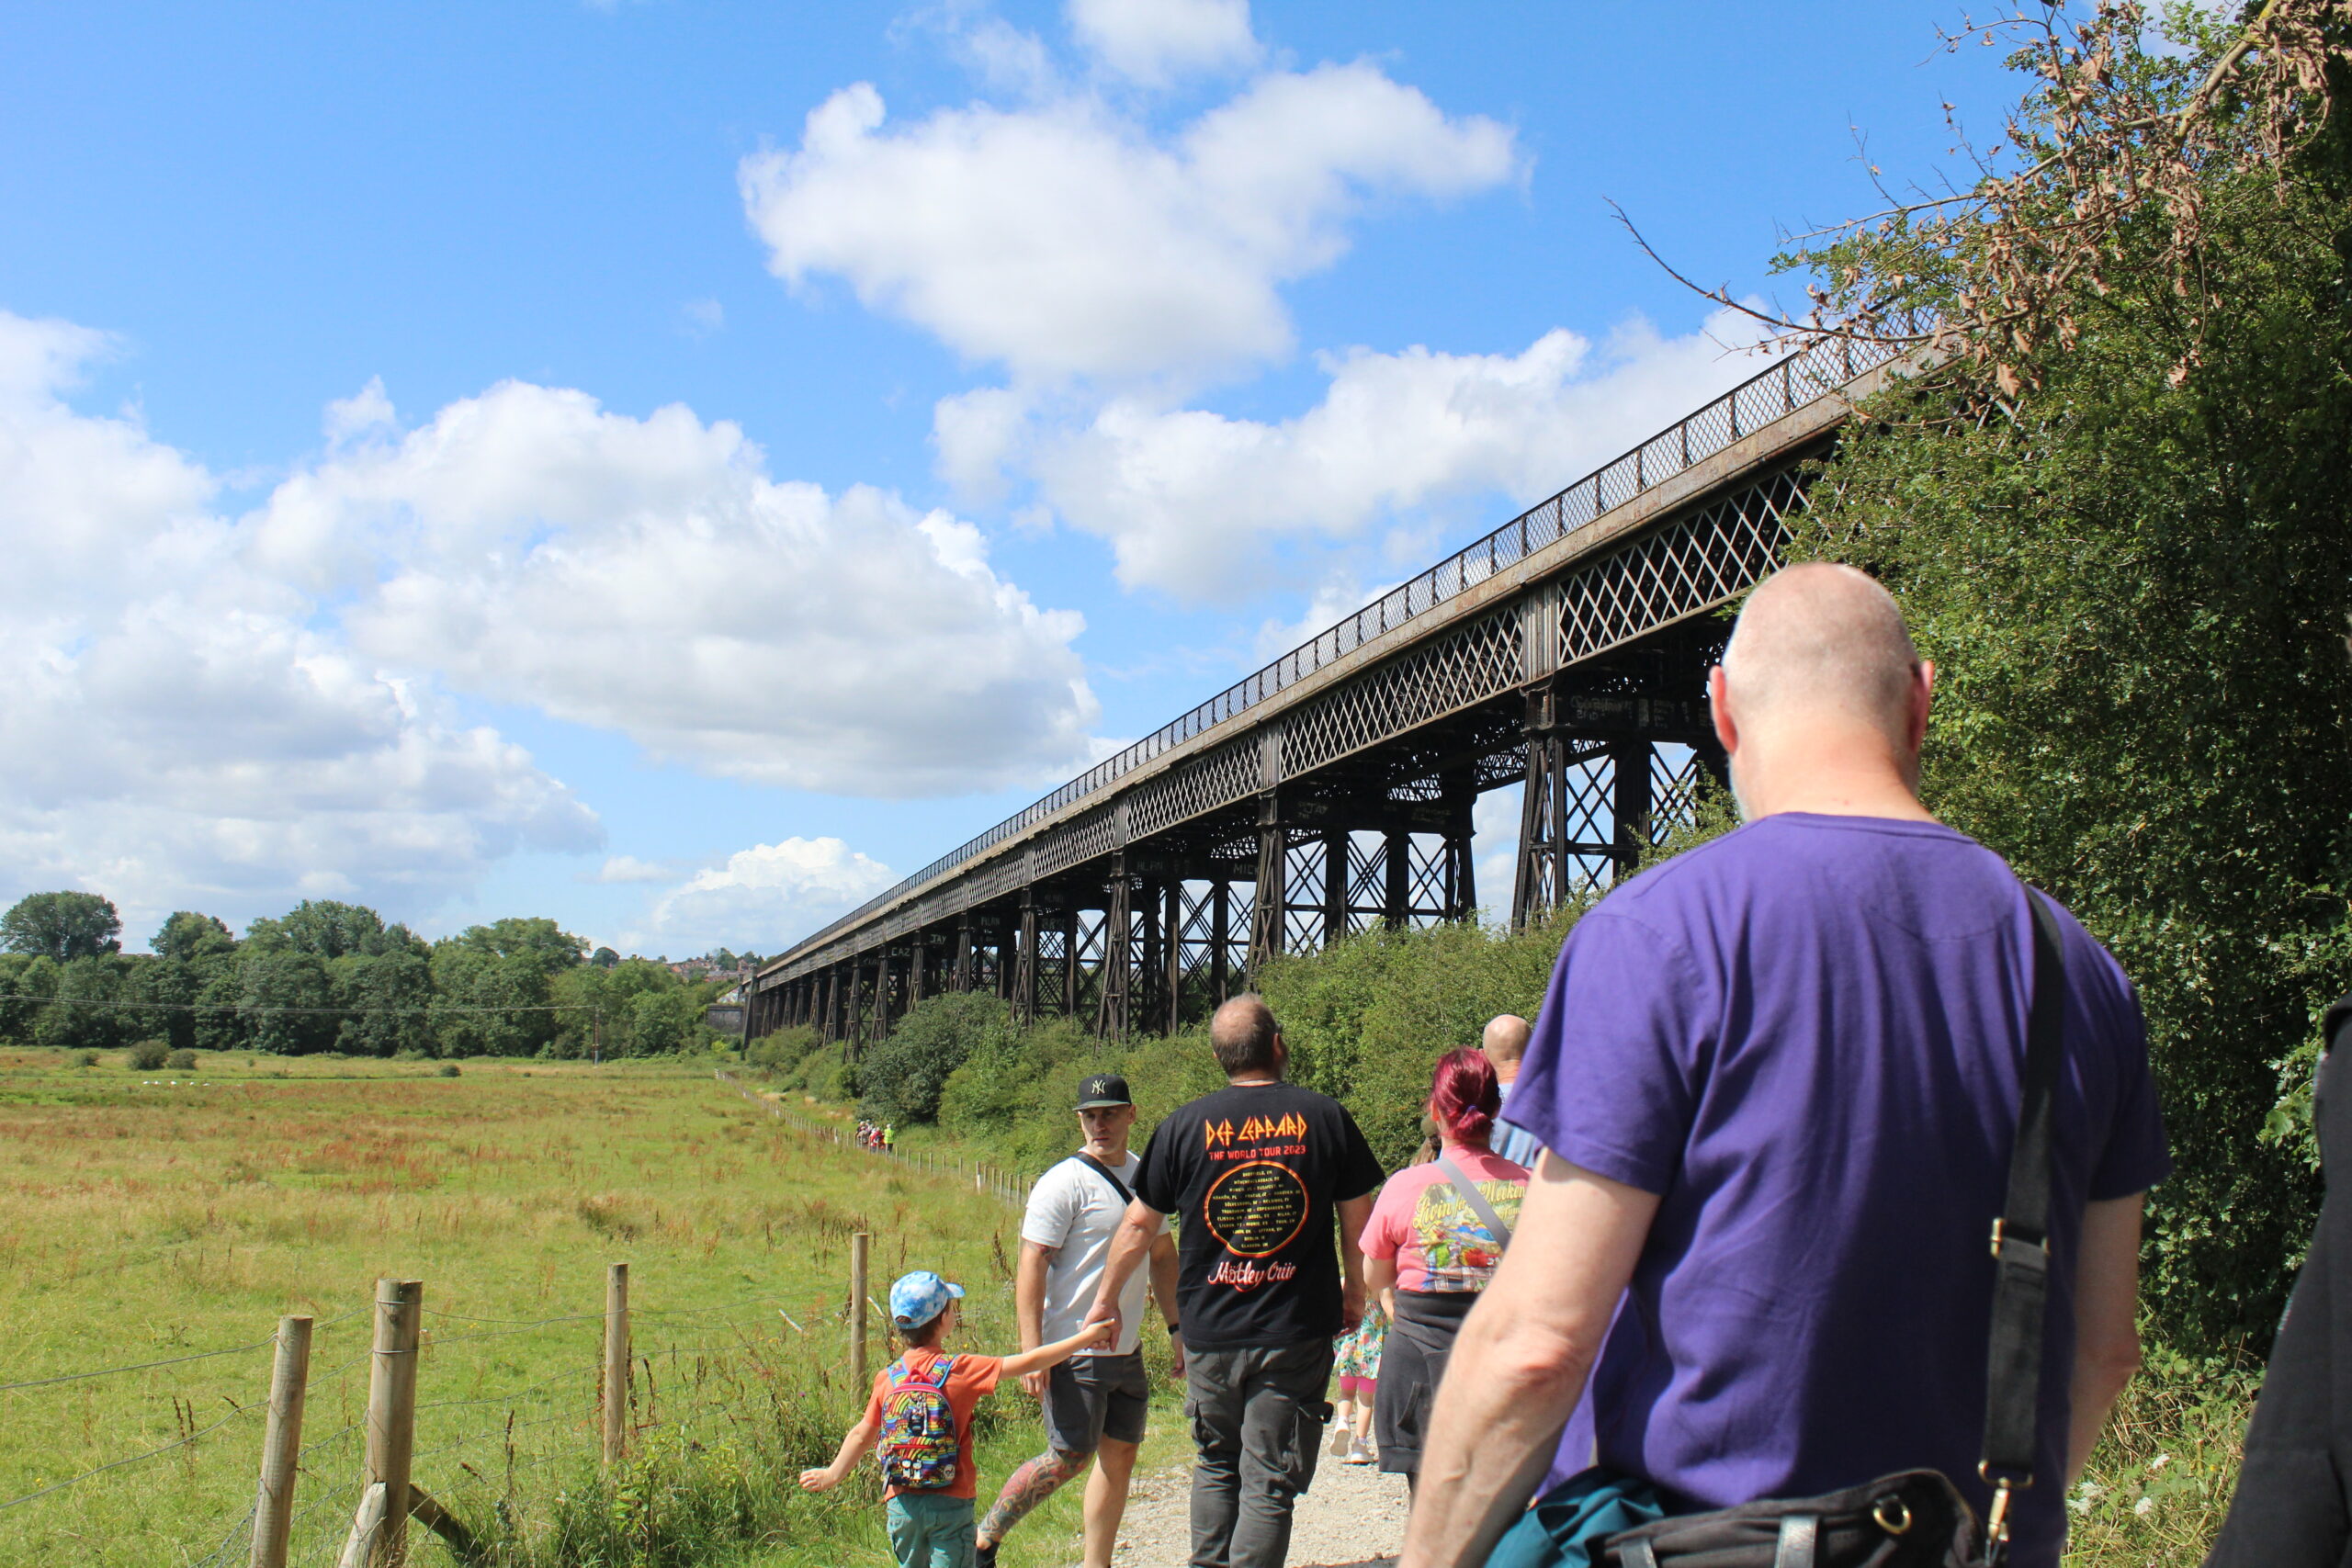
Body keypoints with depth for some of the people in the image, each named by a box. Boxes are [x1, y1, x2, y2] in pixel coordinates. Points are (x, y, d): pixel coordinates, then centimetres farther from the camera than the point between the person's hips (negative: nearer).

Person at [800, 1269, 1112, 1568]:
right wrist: (1084, 1338, 0)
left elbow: (862, 1435, 9)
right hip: (951, 1503, -4)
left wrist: (832, 1475, 25)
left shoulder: (887, 1378, 2)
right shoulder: (960, 1371, -9)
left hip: (901, 1503, 4)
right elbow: (1027, 1362, -8)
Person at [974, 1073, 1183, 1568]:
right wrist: (1032, 1350, -22)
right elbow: (1031, 1266, -17)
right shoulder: (1064, 1183, -13)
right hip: (1076, 1351, -7)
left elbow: (1162, 1254, 21)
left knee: (1120, 1455, 9)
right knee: (1069, 1458, -6)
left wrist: (1176, 1327, 18)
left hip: (1126, 1350, 7)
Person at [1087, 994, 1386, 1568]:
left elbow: (1139, 1225, 6)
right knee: (1269, 1484, 1)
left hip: (1209, 1333, 2)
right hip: (1297, 1335, -2)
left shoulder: (1183, 1126, -1)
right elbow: (1358, 1220, 6)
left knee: (1216, 1465, 20)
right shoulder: (1325, 1117, -2)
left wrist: (1106, 1300, 20)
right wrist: (1354, 1293, 22)